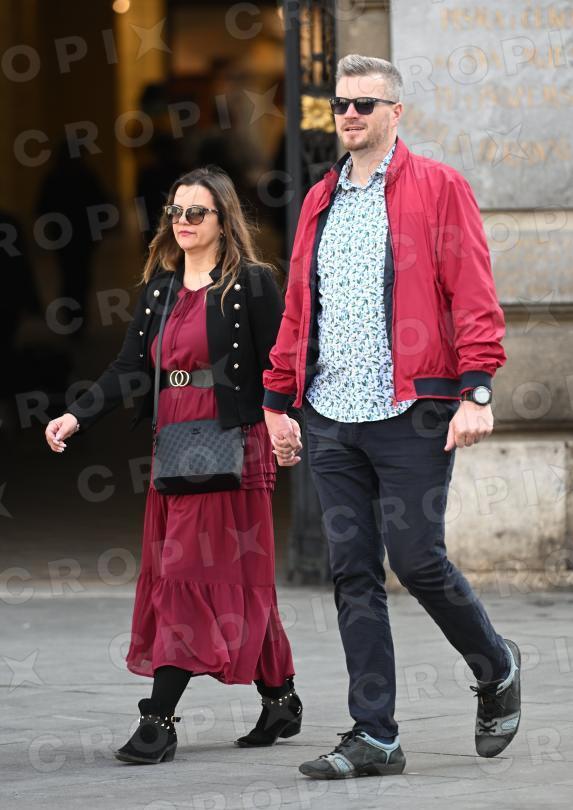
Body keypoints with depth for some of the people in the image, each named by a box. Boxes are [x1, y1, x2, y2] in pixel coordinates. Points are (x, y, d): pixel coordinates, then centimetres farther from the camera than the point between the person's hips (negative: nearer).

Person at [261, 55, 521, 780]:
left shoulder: (438, 188, 0)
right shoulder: (320, 201, 17)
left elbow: (472, 295, -6)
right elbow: (297, 307, 22)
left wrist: (476, 391, -15)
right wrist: (278, 399, 16)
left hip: (411, 414, -5)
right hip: (331, 418, 5)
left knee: (415, 558, -8)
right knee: (353, 572, 2)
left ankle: (497, 670, 19)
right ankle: (374, 737, 5)